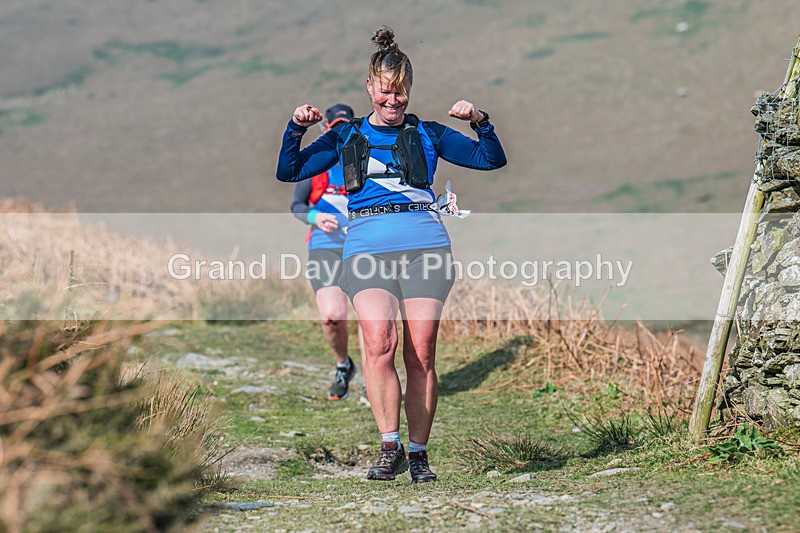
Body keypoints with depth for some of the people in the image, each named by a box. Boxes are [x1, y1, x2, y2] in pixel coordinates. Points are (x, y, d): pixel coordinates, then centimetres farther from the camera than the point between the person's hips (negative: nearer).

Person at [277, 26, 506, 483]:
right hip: (367, 247, 0)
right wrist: (296, 128, 1)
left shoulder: (426, 133, 16)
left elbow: (492, 160, 13)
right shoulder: (346, 137, 18)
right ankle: (389, 447, -15)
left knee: (421, 354, -4)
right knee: (379, 343, -20)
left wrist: (480, 122, -4)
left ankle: (419, 453, 5)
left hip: (425, 244, 0)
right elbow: (289, 172, 15)